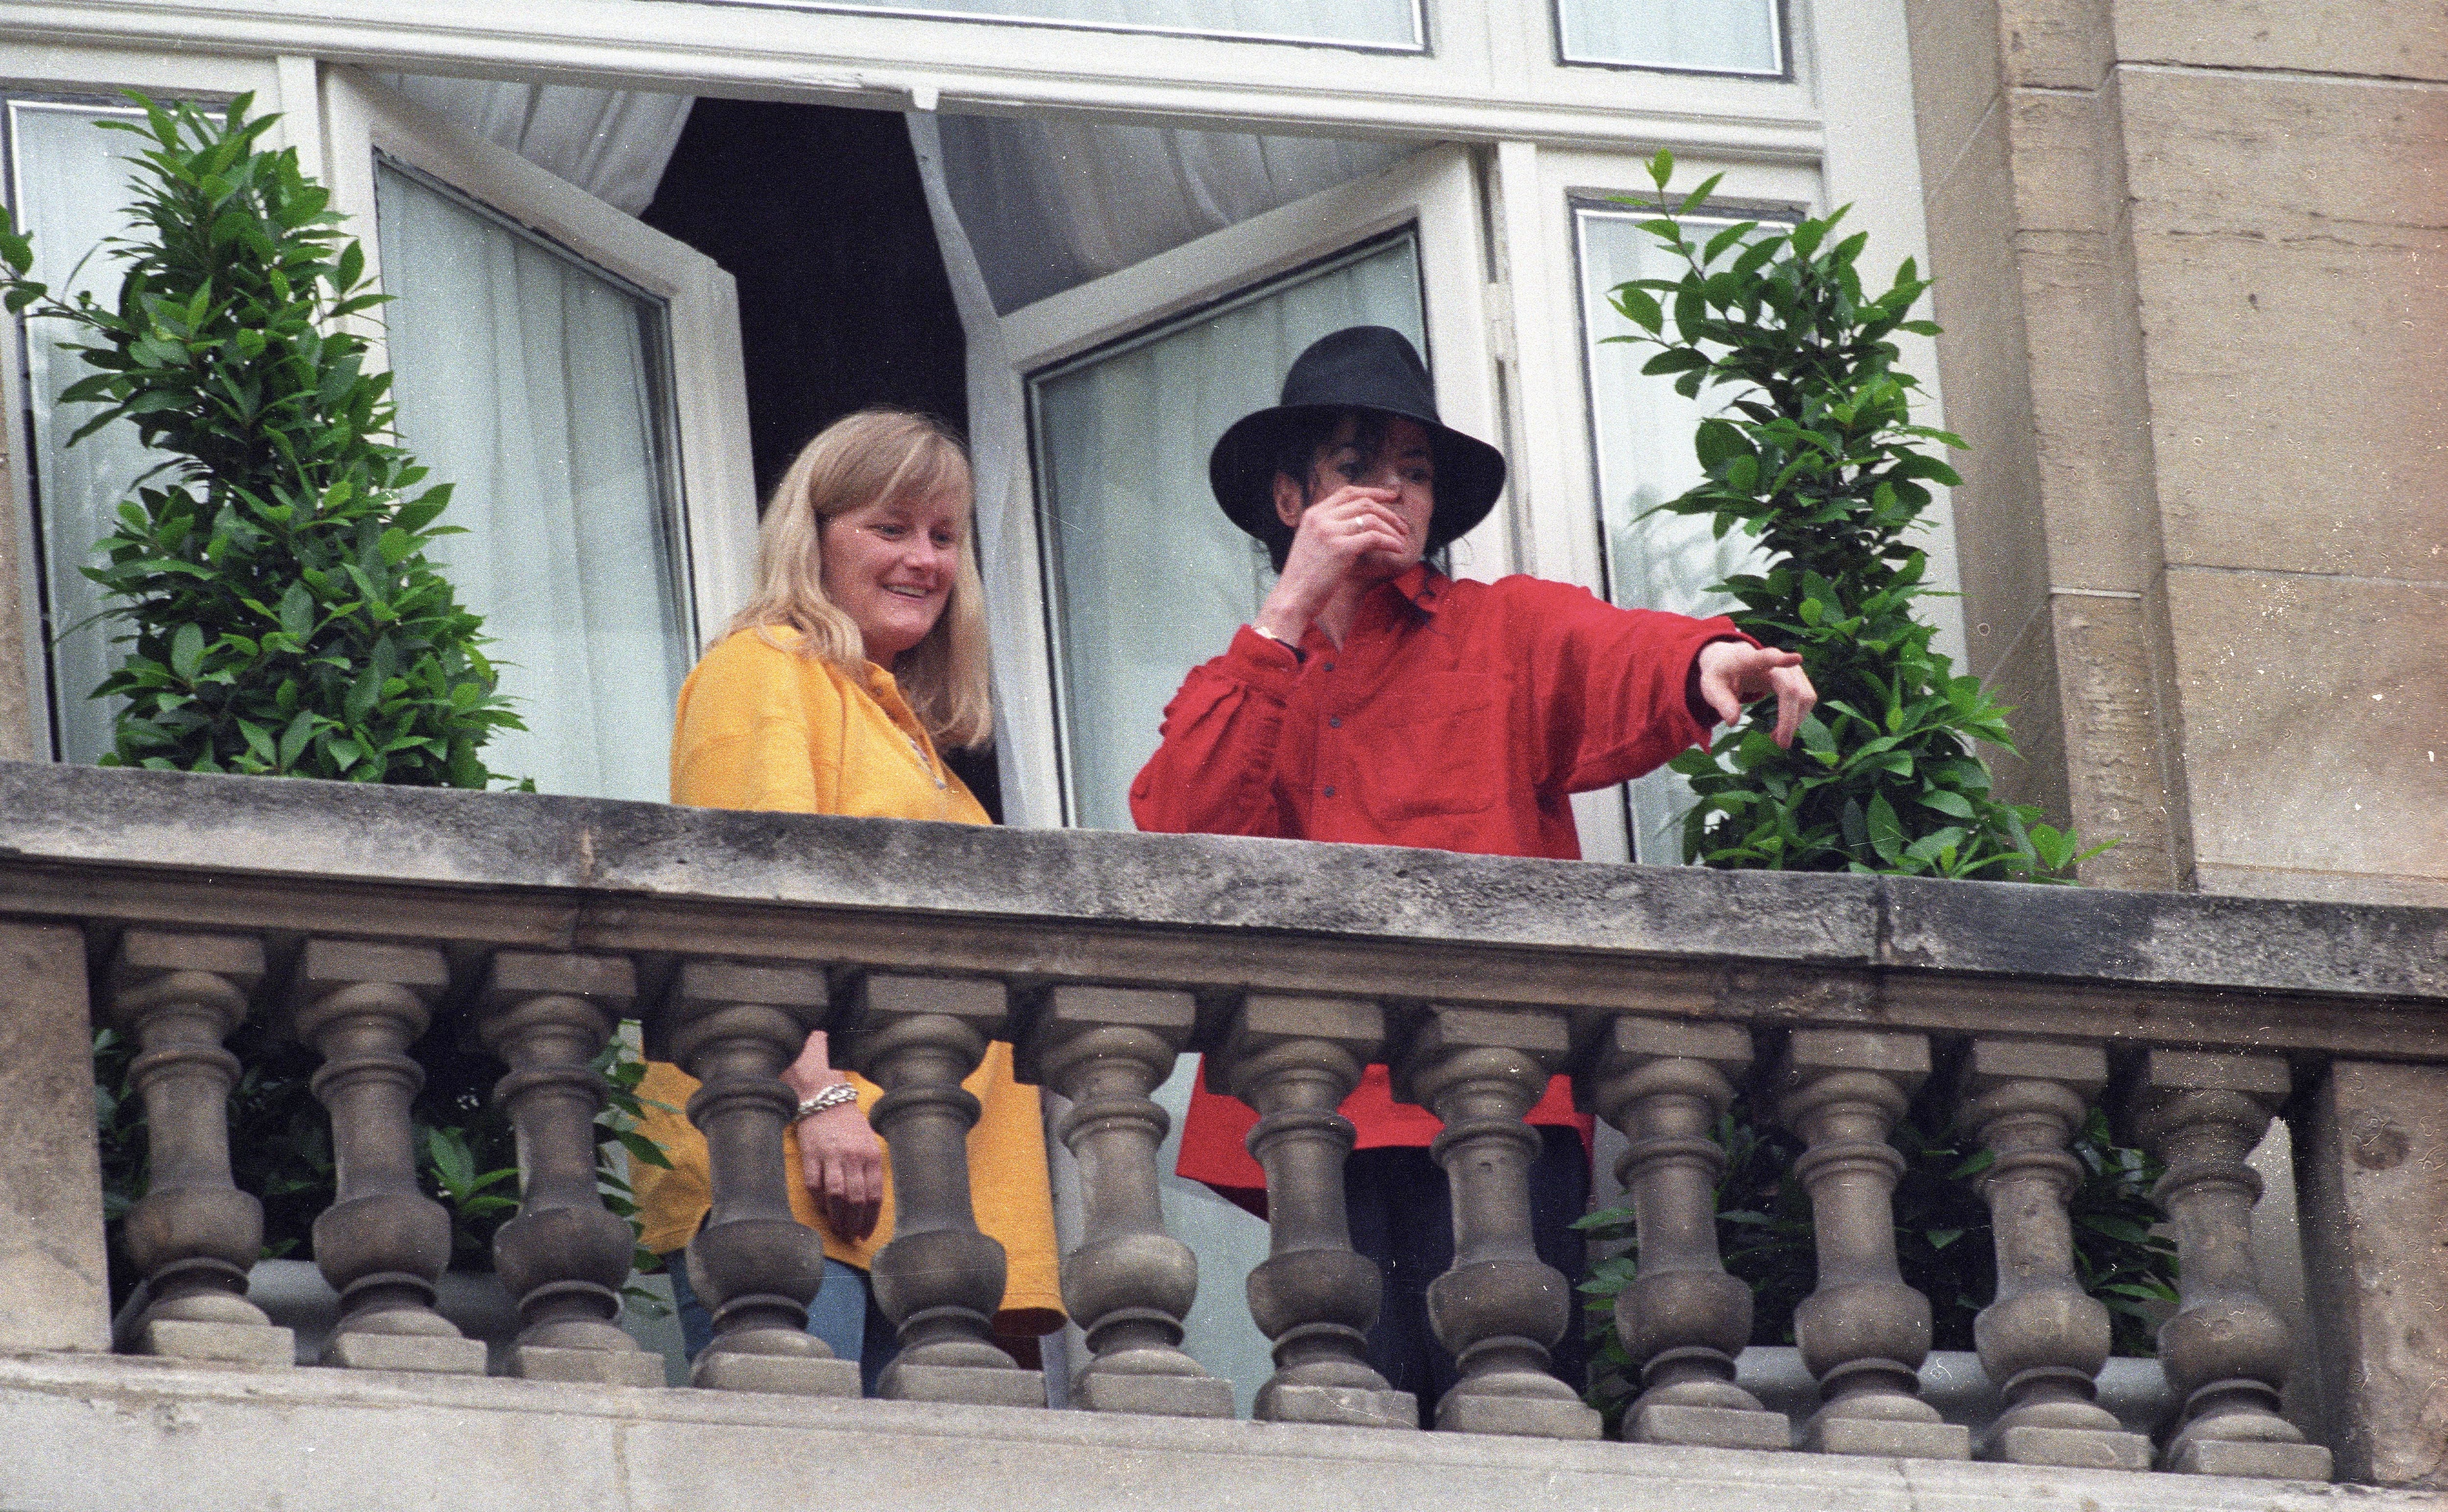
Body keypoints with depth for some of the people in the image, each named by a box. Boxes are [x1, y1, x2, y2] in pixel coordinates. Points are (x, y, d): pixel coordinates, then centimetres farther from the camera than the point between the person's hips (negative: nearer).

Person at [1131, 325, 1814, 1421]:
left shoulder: (1508, 633, 17)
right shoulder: (1243, 685, 24)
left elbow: (1623, 657, -6)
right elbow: (1176, 838, 3)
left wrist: (1708, 662, -32)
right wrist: (1289, 614, 3)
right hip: (1312, 1120, 2)